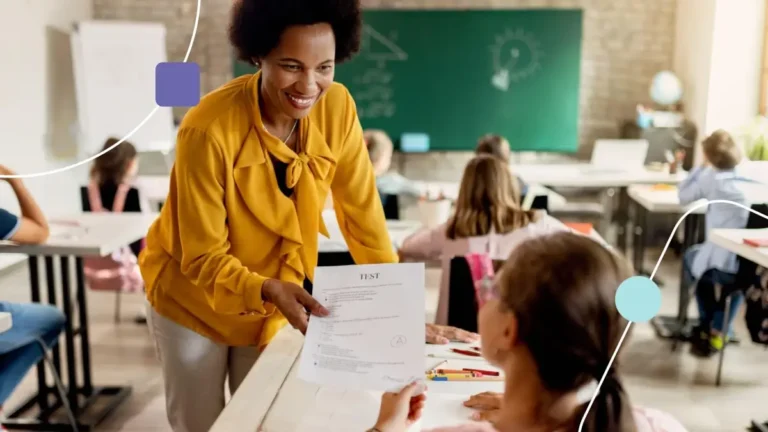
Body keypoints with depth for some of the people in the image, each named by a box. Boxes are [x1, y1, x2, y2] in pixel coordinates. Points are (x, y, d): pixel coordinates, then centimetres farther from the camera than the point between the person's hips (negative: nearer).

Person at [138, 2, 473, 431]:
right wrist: (269, 291, -40)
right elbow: (203, 257, -23)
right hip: (194, 297, -3)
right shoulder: (208, 131, -30)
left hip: (276, 301, 3)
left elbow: (363, 215, -11)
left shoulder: (337, 107, -18)